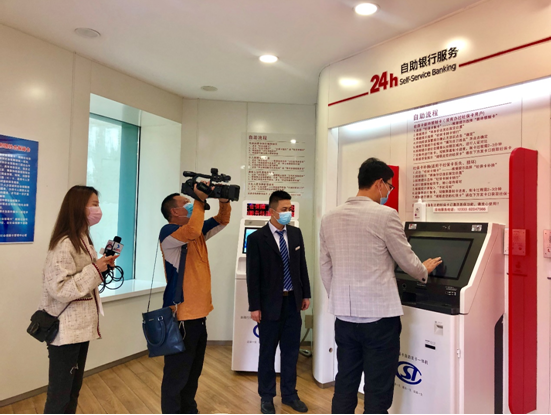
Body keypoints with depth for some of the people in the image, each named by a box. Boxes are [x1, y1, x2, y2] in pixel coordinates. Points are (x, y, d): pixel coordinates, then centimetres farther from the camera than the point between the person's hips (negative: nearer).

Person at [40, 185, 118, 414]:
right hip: (65, 331, -9)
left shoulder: (84, 240, 10)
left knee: (73, 390, 20)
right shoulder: (63, 245, -20)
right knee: (59, 395, 6)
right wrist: (95, 269, -22)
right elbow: (59, 288, -26)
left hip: (81, 327, 9)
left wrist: (104, 266, 2)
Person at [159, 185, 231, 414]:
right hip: (181, 315, -9)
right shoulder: (168, 232, -14)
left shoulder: (198, 231, 10)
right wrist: (200, 200, -23)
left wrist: (224, 200, -3)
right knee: (177, 373, 4)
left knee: (194, 370, 22)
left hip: (199, 312, 9)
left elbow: (222, 221, 16)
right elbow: (192, 231, -34)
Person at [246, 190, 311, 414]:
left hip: (292, 301, 4)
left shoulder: (296, 233, 3)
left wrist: (306, 294, 9)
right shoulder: (256, 238, -11)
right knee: (267, 352, 11)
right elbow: (252, 275, -11)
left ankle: (289, 394, 32)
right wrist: (255, 306, -11)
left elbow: (302, 266, 10)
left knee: (291, 350, 14)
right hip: (270, 303, -4)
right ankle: (266, 397, 29)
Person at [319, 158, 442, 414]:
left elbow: (325, 269, 9)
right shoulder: (386, 215, -12)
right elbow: (407, 262, -1)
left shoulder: (329, 219, 4)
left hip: (344, 316, 5)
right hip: (378, 316, -5)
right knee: (377, 393, 9)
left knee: (344, 387, 16)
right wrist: (424, 270, 21)